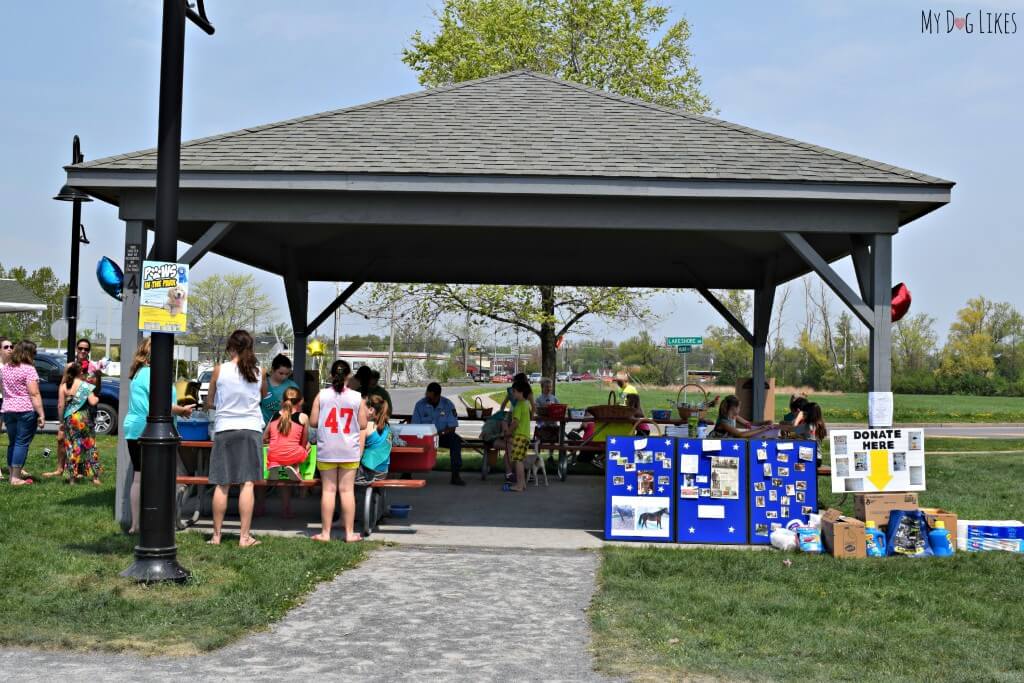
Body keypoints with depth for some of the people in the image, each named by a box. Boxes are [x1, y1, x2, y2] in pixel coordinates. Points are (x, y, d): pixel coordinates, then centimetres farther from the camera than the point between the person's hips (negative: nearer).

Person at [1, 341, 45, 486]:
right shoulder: (29, 369, -11)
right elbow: (34, 394, -16)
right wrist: (41, 414, -16)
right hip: (26, 410, -7)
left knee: (13, 443, 16)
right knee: (22, 443, -3)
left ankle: (13, 473, 22)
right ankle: (16, 478, -4)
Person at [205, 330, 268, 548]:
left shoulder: (220, 370, -3)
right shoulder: (258, 372, 0)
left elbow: (209, 403, 7)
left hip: (224, 429, 0)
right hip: (251, 429, 0)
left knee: (222, 484, 6)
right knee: (247, 483, 0)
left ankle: (216, 535, 11)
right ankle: (245, 536, -1)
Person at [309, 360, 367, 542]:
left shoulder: (322, 395, -2)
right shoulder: (357, 398, -1)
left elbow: (313, 422, 0)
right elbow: (363, 426, 1)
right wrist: (360, 449, 10)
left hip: (327, 450, 0)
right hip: (350, 451, 0)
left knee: (328, 490, 4)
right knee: (347, 490, 4)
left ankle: (325, 533, 7)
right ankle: (350, 533, 7)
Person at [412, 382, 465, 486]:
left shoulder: (448, 405, -9)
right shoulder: (420, 404, -6)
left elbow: (452, 428, -10)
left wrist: (440, 433, -28)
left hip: (443, 436, 0)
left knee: (455, 439, -32)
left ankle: (455, 475, -31)